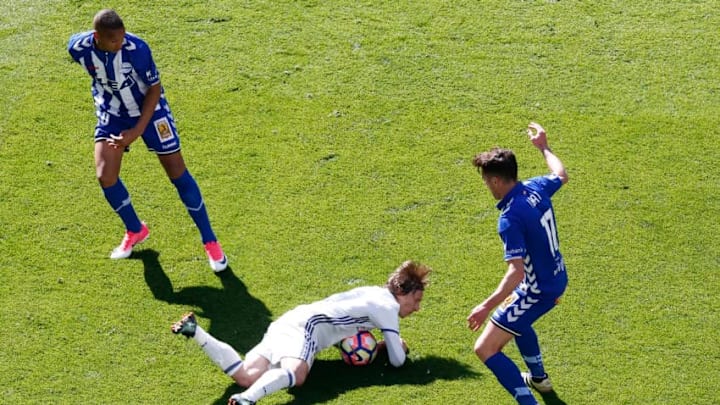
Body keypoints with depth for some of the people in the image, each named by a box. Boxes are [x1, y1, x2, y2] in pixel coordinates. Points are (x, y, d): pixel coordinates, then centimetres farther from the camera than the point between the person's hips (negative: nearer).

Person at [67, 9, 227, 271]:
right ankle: (135, 230, 17)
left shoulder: (137, 49, -31)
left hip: (148, 109, -3)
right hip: (111, 112, 3)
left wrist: (137, 131, -24)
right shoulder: (78, 47, -21)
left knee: (177, 173, -4)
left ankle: (210, 241, 9)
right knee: (105, 176, -11)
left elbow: (154, 89, -18)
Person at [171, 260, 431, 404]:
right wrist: (395, 346, 24)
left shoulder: (373, 292, 27)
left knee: (246, 376, -13)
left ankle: (195, 331, -16)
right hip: (308, 326, -8)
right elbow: (397, 361, 1)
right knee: (295, 374, -38)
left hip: (289, 321, 8)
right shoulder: (388, 308, 1)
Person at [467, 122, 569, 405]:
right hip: (557, 281, 10)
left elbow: (517, 271, -34)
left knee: (485, 349, -7)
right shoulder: (537, 188, -5)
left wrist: (486, 307, -36)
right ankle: (539, 377, 54)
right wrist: (544, 147, 34)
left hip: (537, 291, -10)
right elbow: (561, 175, 19)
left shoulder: (510, 219, -29)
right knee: (516, 320, 38)